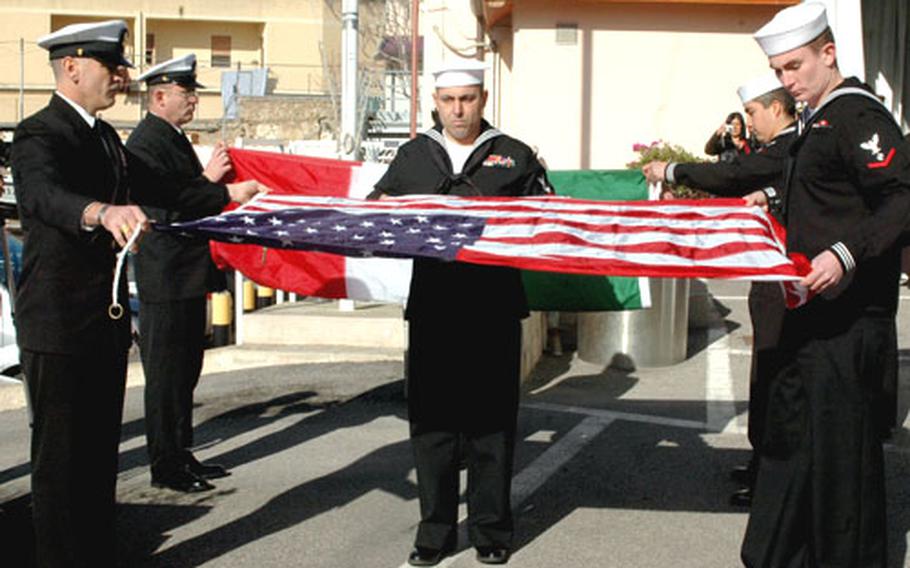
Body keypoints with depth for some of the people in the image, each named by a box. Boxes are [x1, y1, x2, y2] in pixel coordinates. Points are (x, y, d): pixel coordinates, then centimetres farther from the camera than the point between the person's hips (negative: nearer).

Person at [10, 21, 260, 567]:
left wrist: (227, 196, 16)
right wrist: (105, 212, -56)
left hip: (106, 318, 9)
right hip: (59, 326, -9)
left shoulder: (106, 136, 13)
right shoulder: (39, 135, -16)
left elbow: (155, 192, 22)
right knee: (60, 460, 1)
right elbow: (46, 195, -37)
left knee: (100, 453, 18)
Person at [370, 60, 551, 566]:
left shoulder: (515, 157, 9)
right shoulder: (412, 157, 14)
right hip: (432, 307, 2)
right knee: (431, 418, 5)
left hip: (494, 310, -2)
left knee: (490, 420, 4)